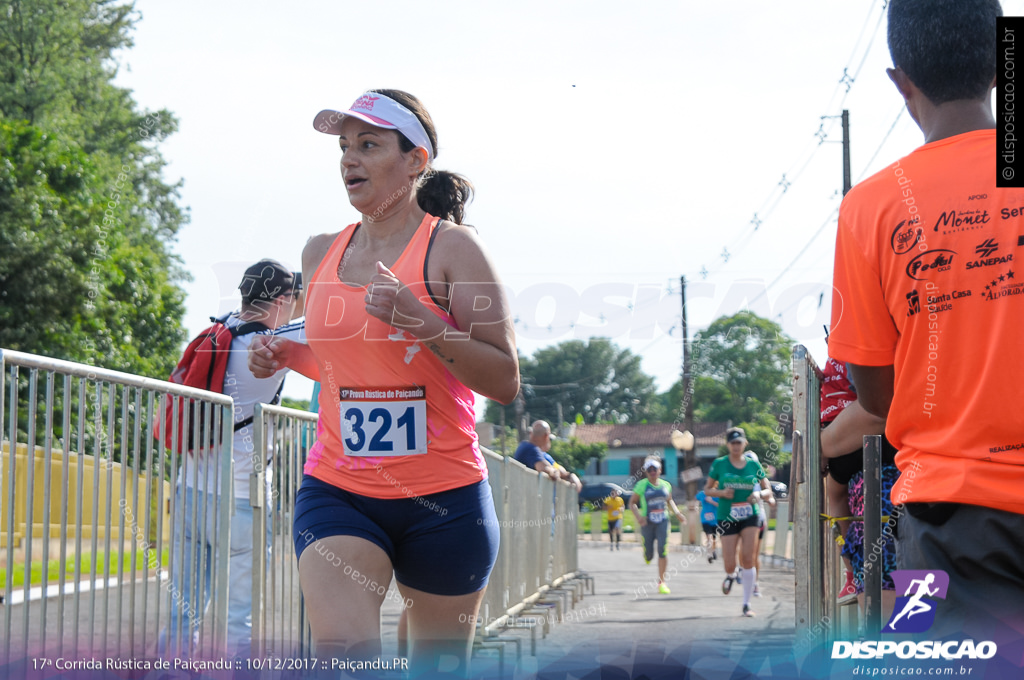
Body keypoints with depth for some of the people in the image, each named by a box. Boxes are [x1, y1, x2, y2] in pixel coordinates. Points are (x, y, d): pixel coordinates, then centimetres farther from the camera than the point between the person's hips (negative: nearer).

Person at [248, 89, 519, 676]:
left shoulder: (451, 246, -6)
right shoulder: (321, 253, 9)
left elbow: (506, 381, -9)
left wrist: (423, 322, -21)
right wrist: (288, 357, 4)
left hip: (442, 498, -3)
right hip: (336, 493, 3)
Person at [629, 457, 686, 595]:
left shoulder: (666, 485, 7)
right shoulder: (641, 485, -4)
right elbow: (632, 503, 0)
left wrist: (677, 513, 10)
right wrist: (638, 516, -17)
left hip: (662, 521, 2)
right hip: (647, 522, -2)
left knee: (663, 550, -14)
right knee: (649, 556, 0)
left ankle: (661, 582, -4)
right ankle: (647, 555, 42)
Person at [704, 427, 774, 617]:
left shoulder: (753, 465, 4)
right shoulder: (719, 464, 1)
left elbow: (768, 490, 9)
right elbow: (707, 489, 7)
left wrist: (759, 494, -13)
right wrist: (721, 493, -12)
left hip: (750, 516, 1)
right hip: (727, 518, 0)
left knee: (747, 559, -9)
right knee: (729, 565, -5)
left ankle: (746, 604, 2)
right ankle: (731, 575, 36)